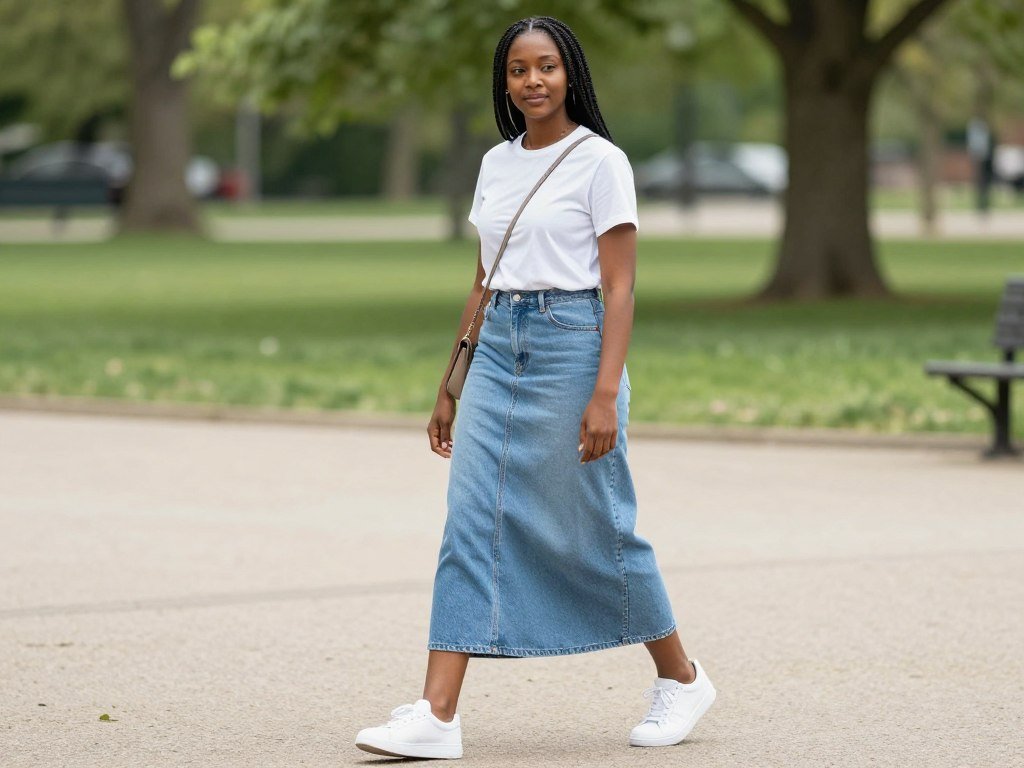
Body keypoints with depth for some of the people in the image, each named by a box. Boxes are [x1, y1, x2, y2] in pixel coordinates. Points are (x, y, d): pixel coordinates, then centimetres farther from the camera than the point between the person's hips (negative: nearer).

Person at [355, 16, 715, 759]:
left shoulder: (600, 162, -6)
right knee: (470, 525, -5)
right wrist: (450, 387, 16)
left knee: (596, 530, 3)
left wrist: (605, 394, -18)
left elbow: (619, 288, -10)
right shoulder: (496, 164, 12)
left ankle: (681, 677, 24)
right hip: (499, 349, 6)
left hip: (572, 345, -6)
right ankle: (438, 715, -9)